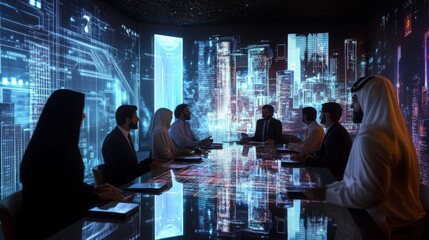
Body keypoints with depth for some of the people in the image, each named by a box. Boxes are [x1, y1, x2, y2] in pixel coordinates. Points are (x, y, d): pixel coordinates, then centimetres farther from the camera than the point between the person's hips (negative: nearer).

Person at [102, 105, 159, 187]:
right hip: (119, 185, -8)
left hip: (130, 181, 8)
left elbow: (133, 165, 9)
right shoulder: (114, 140, -19)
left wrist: (149, 161, -5)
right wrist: (149, 167, -15)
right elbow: (123, 172, -21)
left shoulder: (125, 135, 8)